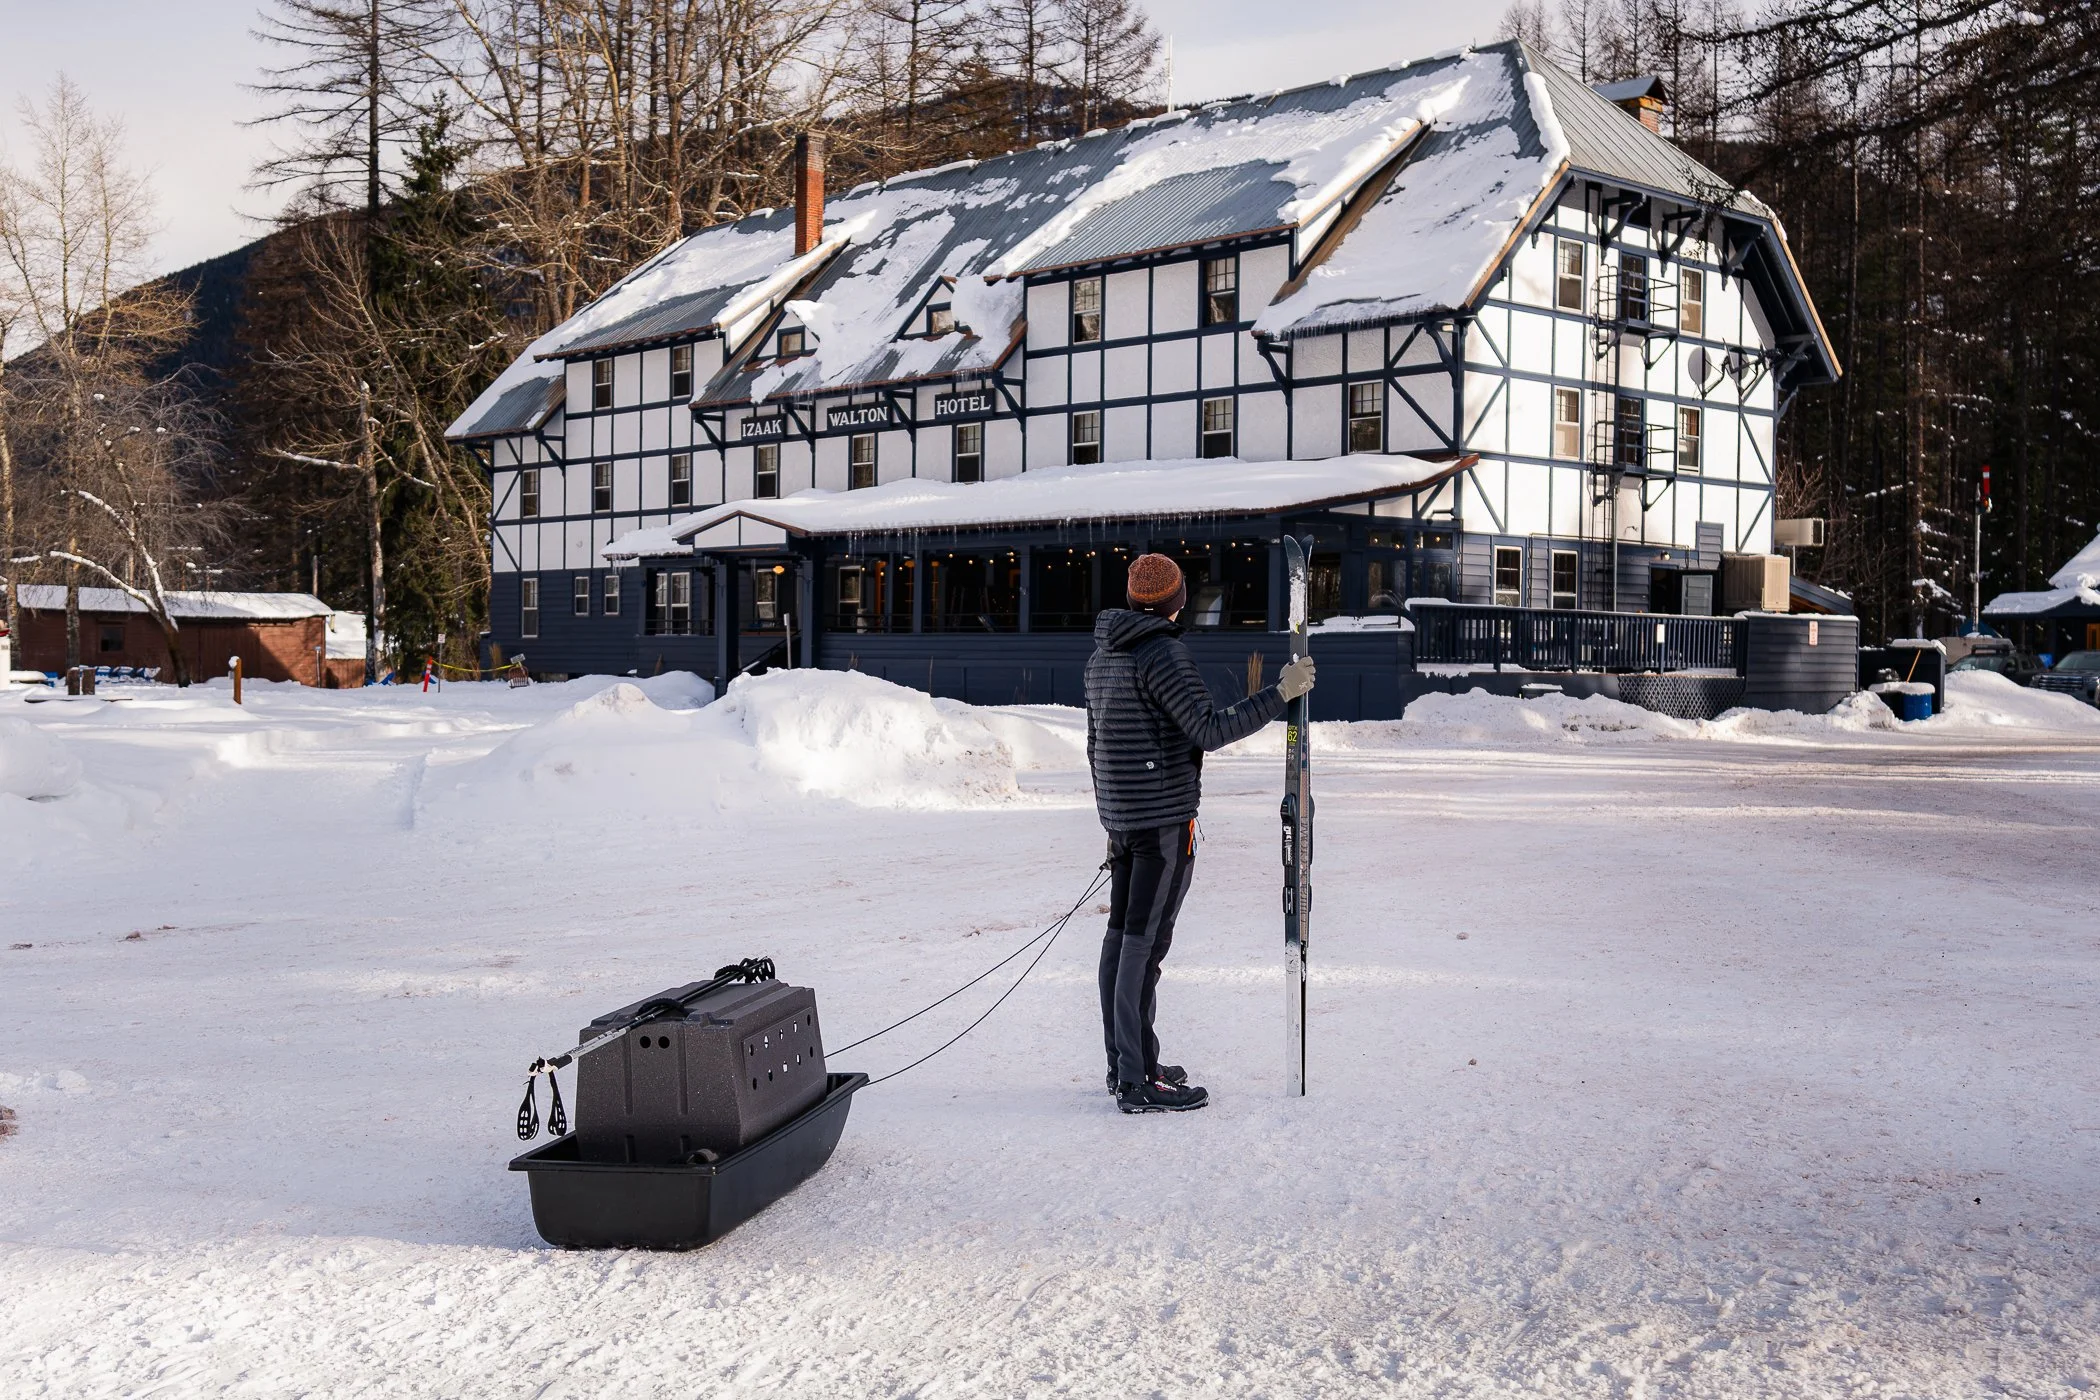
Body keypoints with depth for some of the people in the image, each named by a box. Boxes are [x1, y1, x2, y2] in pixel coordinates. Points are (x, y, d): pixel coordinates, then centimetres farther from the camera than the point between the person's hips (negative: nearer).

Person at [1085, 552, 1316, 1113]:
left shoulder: (1101, 656, 13)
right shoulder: (1164, 653, -14)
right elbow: (1210, 730, -20)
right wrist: (1281, 692, -17)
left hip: (1120, 815, 9)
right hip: (1165, 819, -9)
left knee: (1121, 936, 12)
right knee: (1145, 942, -7)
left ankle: (1124, 1065, 21)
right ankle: (1138, 1083, -4)